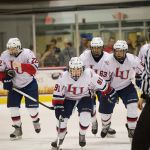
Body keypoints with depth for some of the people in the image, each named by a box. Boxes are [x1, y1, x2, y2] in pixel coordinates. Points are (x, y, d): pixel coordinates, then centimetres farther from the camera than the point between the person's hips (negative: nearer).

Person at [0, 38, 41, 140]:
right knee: (13, 106, -5)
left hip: (29, 84, -3)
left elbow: (34, 68, -30)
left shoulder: (27, 53, -20)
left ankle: (36, 122, 29)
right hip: (14, 86, 3)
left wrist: (21, 65, -43)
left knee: (31, 106, -3)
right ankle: (18, 129, 7)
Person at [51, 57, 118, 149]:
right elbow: (58, 94, -22)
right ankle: (60, 137, 19)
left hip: (84, 97, 0)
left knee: (85, 116, -20)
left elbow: (101, 84, -15)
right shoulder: (64, 77, -29)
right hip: (68, 98, 0)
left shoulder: (89, 74, -29)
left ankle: (82, 135, 9)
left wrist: (111, 93, -7)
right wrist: (58, 107, -27)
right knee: (62, 117, -9)